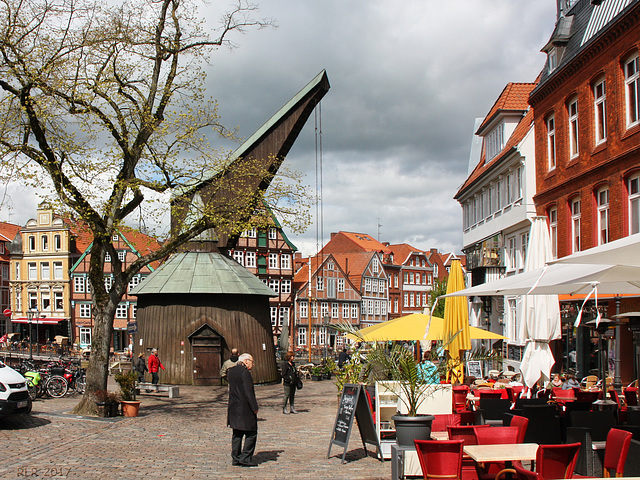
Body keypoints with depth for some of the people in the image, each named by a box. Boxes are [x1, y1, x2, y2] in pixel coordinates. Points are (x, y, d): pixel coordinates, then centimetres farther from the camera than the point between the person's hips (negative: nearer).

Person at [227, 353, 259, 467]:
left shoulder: (231, 371, 10)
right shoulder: (245, 372, -16)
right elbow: (248, 392, -19)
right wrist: (254, 407, -15)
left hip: (233, 407, 8)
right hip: (245, 409, -8)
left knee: (237, 434, 13)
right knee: (251, 434, 0)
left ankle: (235, 458, 14)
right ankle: (245, 458, -3)